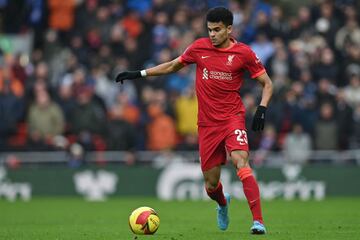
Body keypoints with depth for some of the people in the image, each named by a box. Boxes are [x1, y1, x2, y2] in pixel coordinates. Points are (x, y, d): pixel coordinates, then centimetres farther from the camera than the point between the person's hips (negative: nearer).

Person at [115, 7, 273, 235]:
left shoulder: (243, 53, -4)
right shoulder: (199, 47, 4)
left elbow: (267, 83, 4)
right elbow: (173, 65, 20)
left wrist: (262, 108, -12)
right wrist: (139, 74, 17)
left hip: (232, 117, -3)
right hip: (207, 123, 3)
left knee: (241, 162, -28)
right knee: (211, 184, 6)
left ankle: (258, 221, -28)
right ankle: (223, 204, 44)